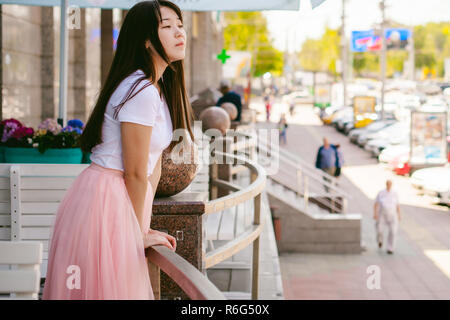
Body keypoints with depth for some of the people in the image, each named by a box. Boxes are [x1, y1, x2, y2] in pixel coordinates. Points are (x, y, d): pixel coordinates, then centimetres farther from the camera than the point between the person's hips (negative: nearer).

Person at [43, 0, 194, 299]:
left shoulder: (160, 87, 10)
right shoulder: (142, 93, -21)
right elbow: (135, 173, -17)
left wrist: (145, 227, 9)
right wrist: (141, 233, -5)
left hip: (123, 197, 10)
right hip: (107, 199, -10)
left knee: (124, 284, 16)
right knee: (107, 288, 0)